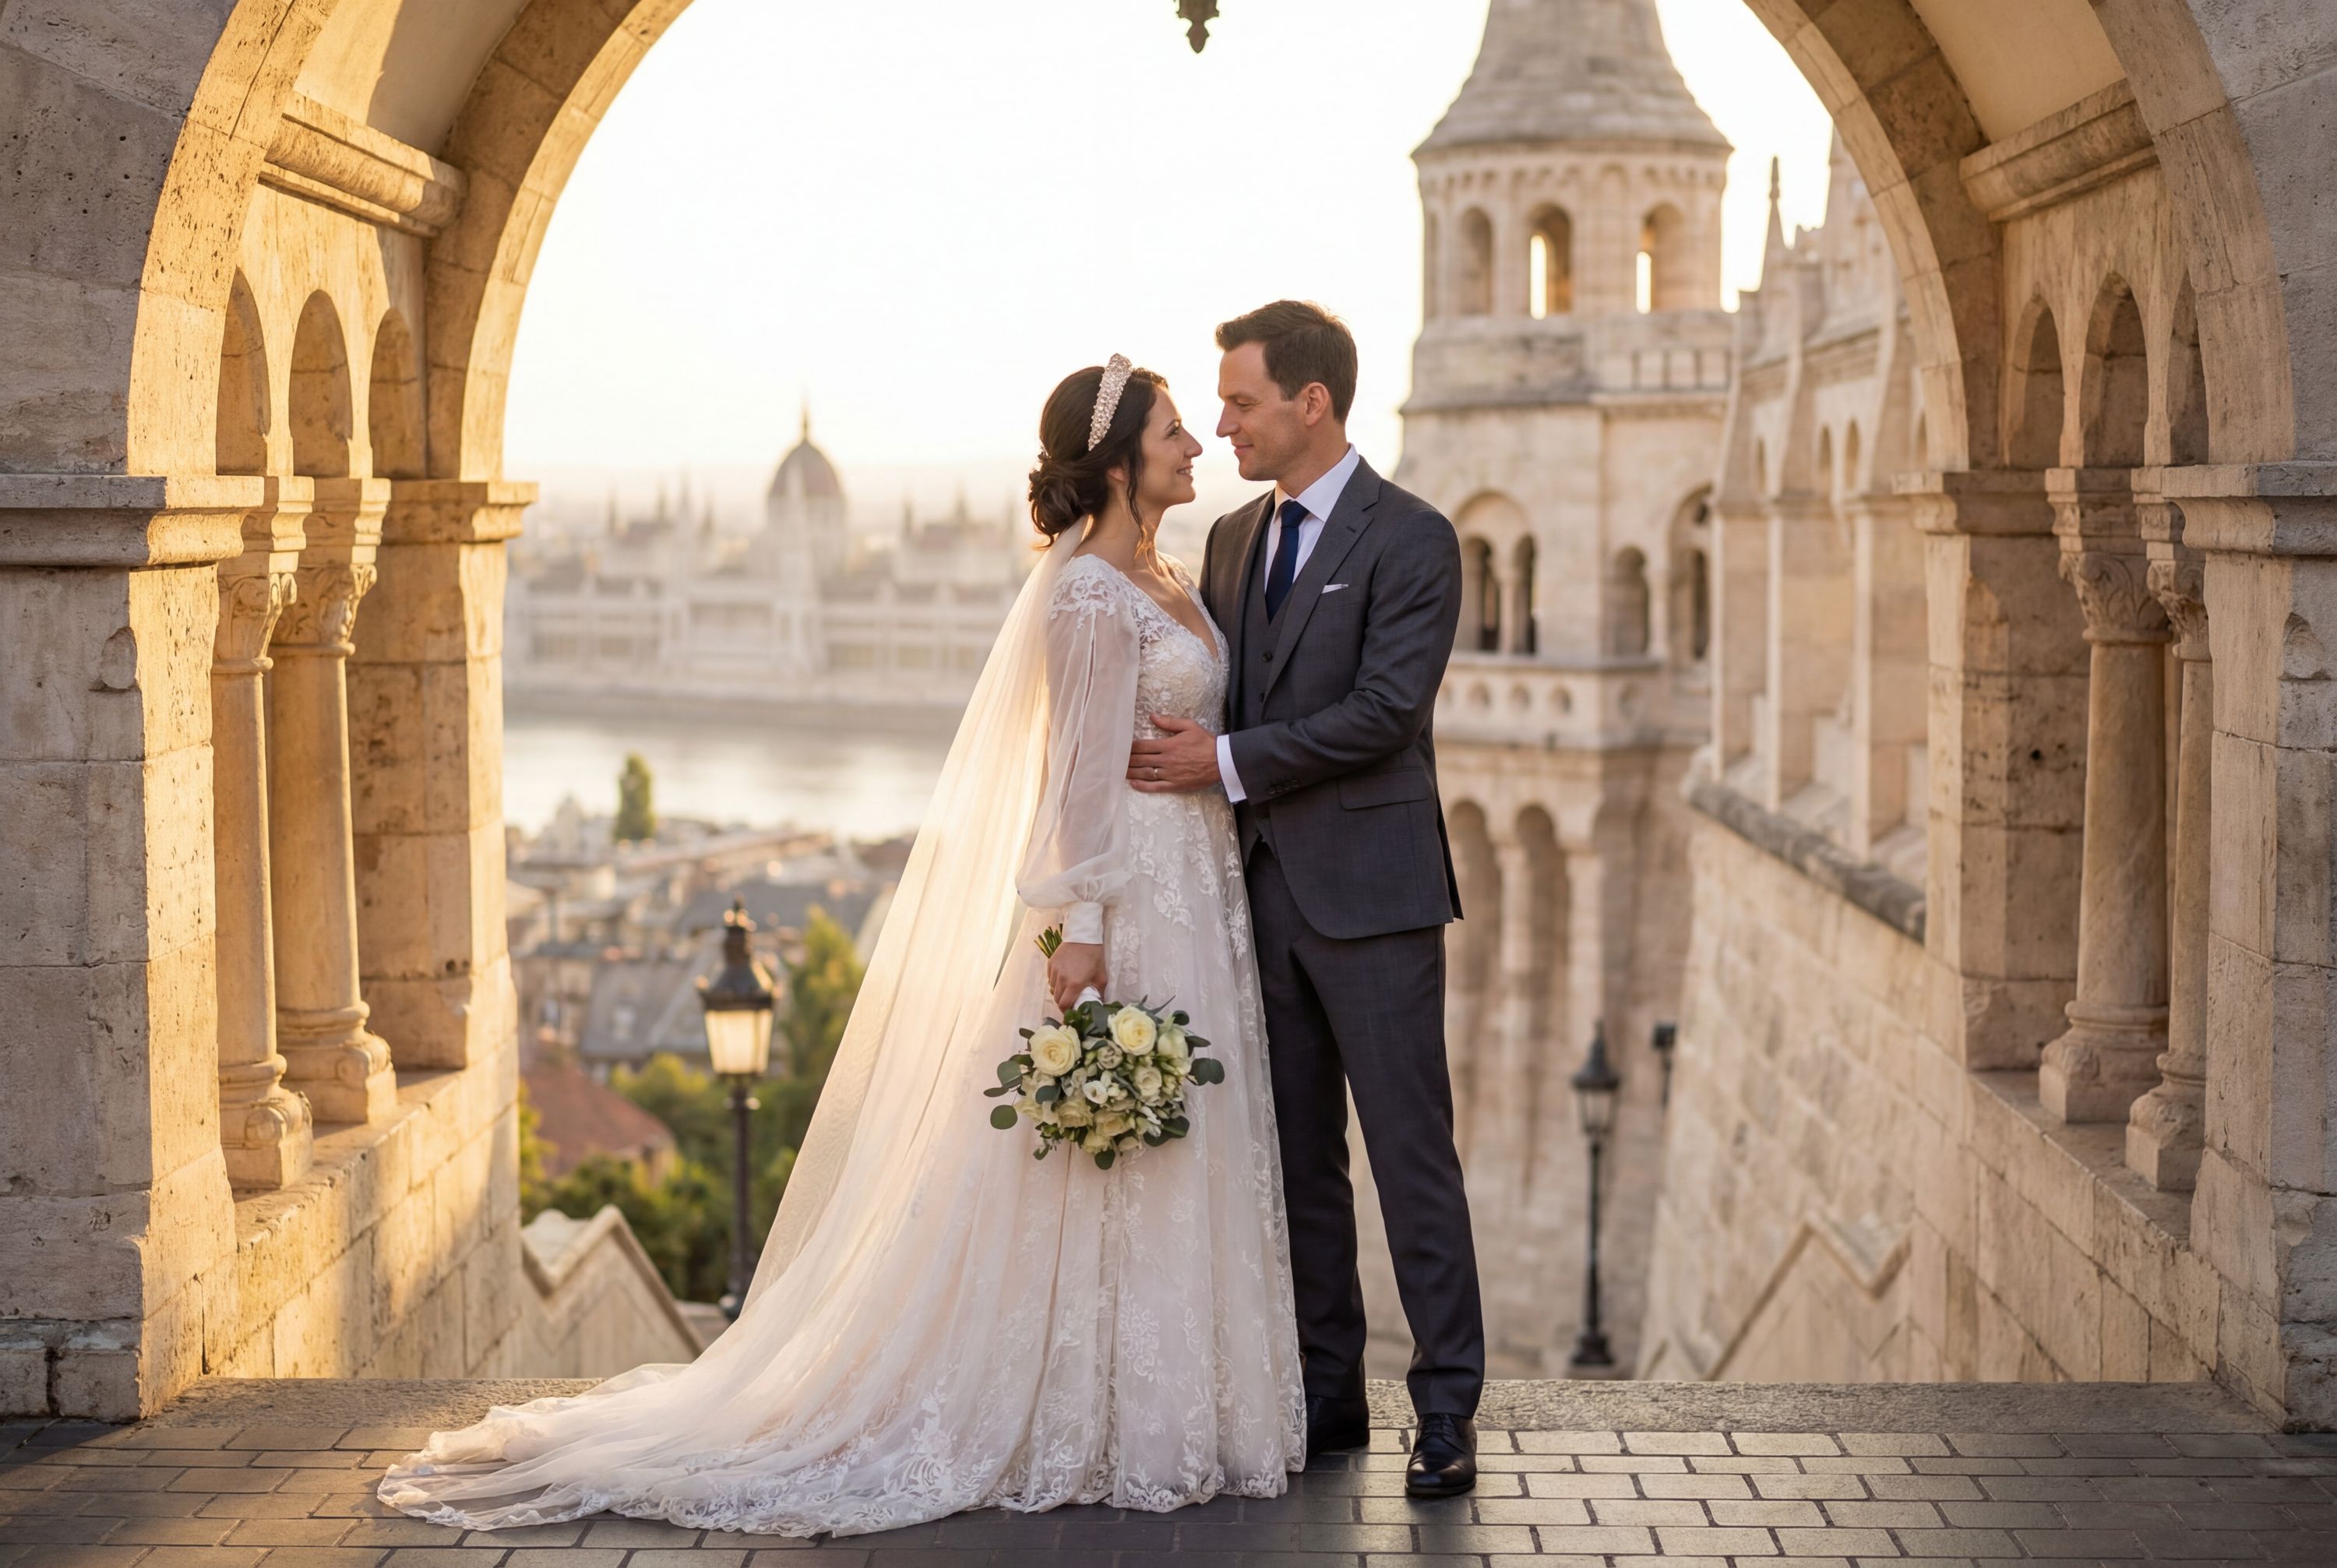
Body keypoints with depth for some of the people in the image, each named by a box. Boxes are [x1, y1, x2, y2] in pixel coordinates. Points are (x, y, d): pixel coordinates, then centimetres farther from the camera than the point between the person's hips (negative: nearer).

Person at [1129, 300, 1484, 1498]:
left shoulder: (1411, 539, -7)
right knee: (1297, 1159, 10)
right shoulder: (1232, 538, 14)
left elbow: (1383, 711, -16)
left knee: (1410, 1154, -3)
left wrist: (1229, 762, -17)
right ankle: (1325, 1397, 19)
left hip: (1370, 892, -7)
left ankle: (1447, 1409, 3)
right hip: (1261, 890, 7)